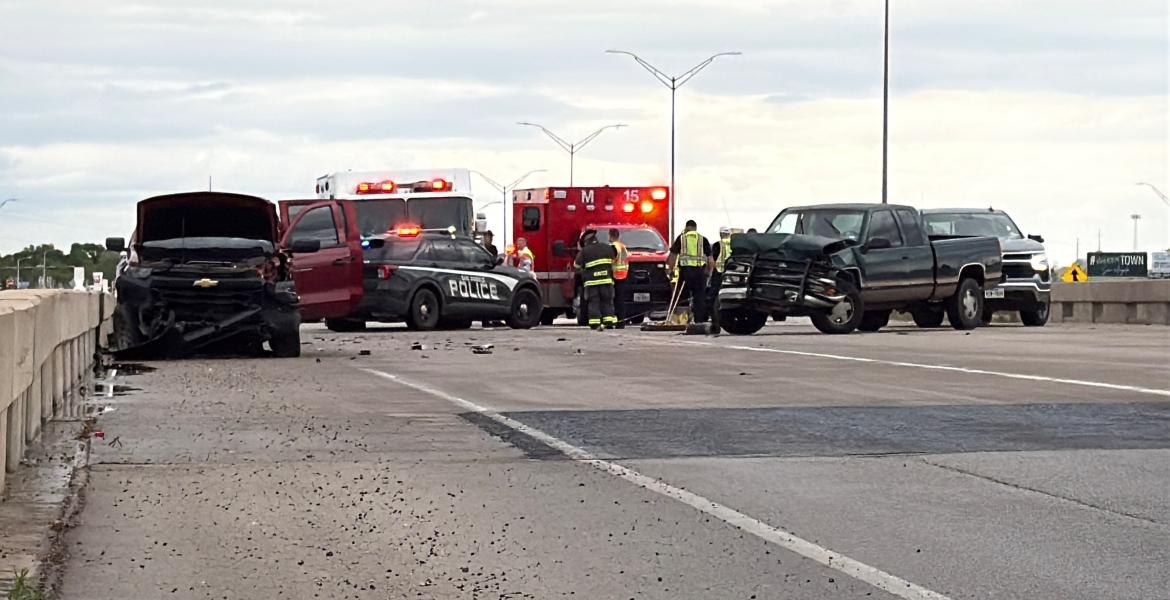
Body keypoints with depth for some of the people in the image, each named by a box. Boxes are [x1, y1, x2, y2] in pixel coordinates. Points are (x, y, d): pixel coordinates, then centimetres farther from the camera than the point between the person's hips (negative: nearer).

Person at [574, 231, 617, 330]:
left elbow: (577, 264, 6)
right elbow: (613, 259, 23)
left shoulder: (584, 251, 0)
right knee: (607, 302, 9)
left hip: (591, 281, -2)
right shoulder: (607, 248, 10)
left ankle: (595, 323, -5)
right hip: (606, 280, 2)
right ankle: (609, 320, 1)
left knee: (593, 303, 1)